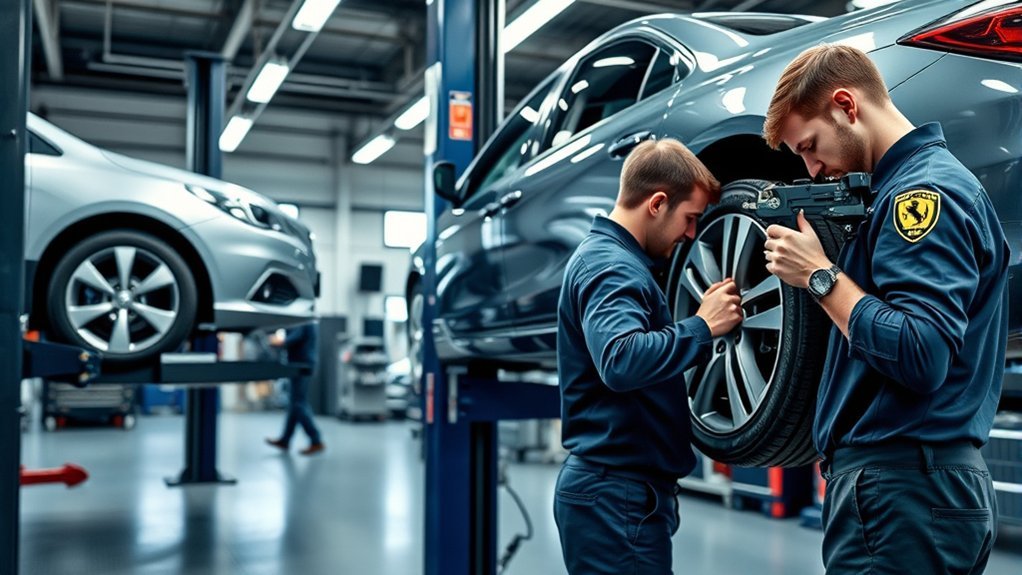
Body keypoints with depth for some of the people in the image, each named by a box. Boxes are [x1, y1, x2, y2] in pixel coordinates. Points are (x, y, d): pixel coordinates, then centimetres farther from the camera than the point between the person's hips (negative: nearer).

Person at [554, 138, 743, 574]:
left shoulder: (611, 257, 16)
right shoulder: (611, 267, -17)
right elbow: (620, 361, -35)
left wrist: (702, 323, 11)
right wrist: (703, 326, -23)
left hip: (616, 486, 10)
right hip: (617, 491, -10)